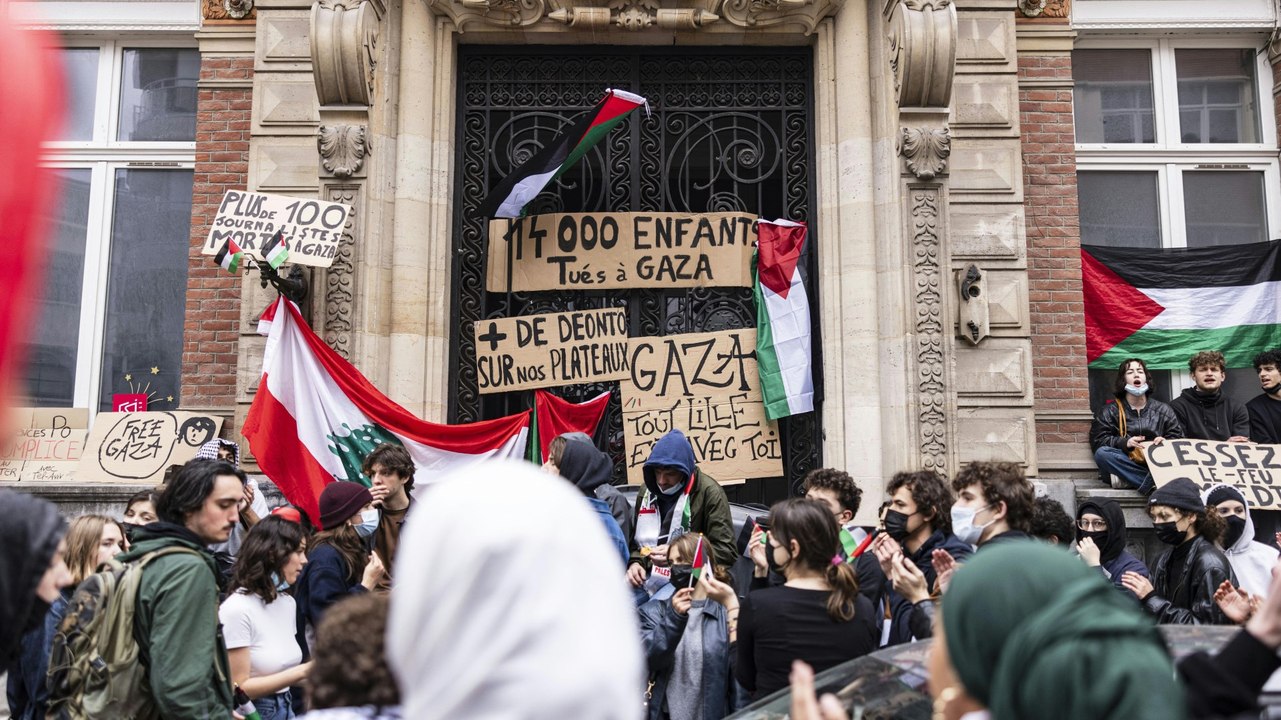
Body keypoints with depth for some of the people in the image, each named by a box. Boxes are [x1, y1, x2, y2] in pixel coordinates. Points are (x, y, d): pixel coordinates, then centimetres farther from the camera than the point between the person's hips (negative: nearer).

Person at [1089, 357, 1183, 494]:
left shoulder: (1162, 409, 21)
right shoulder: (1111, 410, 14)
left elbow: (1178, 437, 15)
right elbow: (1096, 440, 3)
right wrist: (1124, 443, -15)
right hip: (1126, 468, -1)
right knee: (1102, 453, -32)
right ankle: (1152, 484, -39)